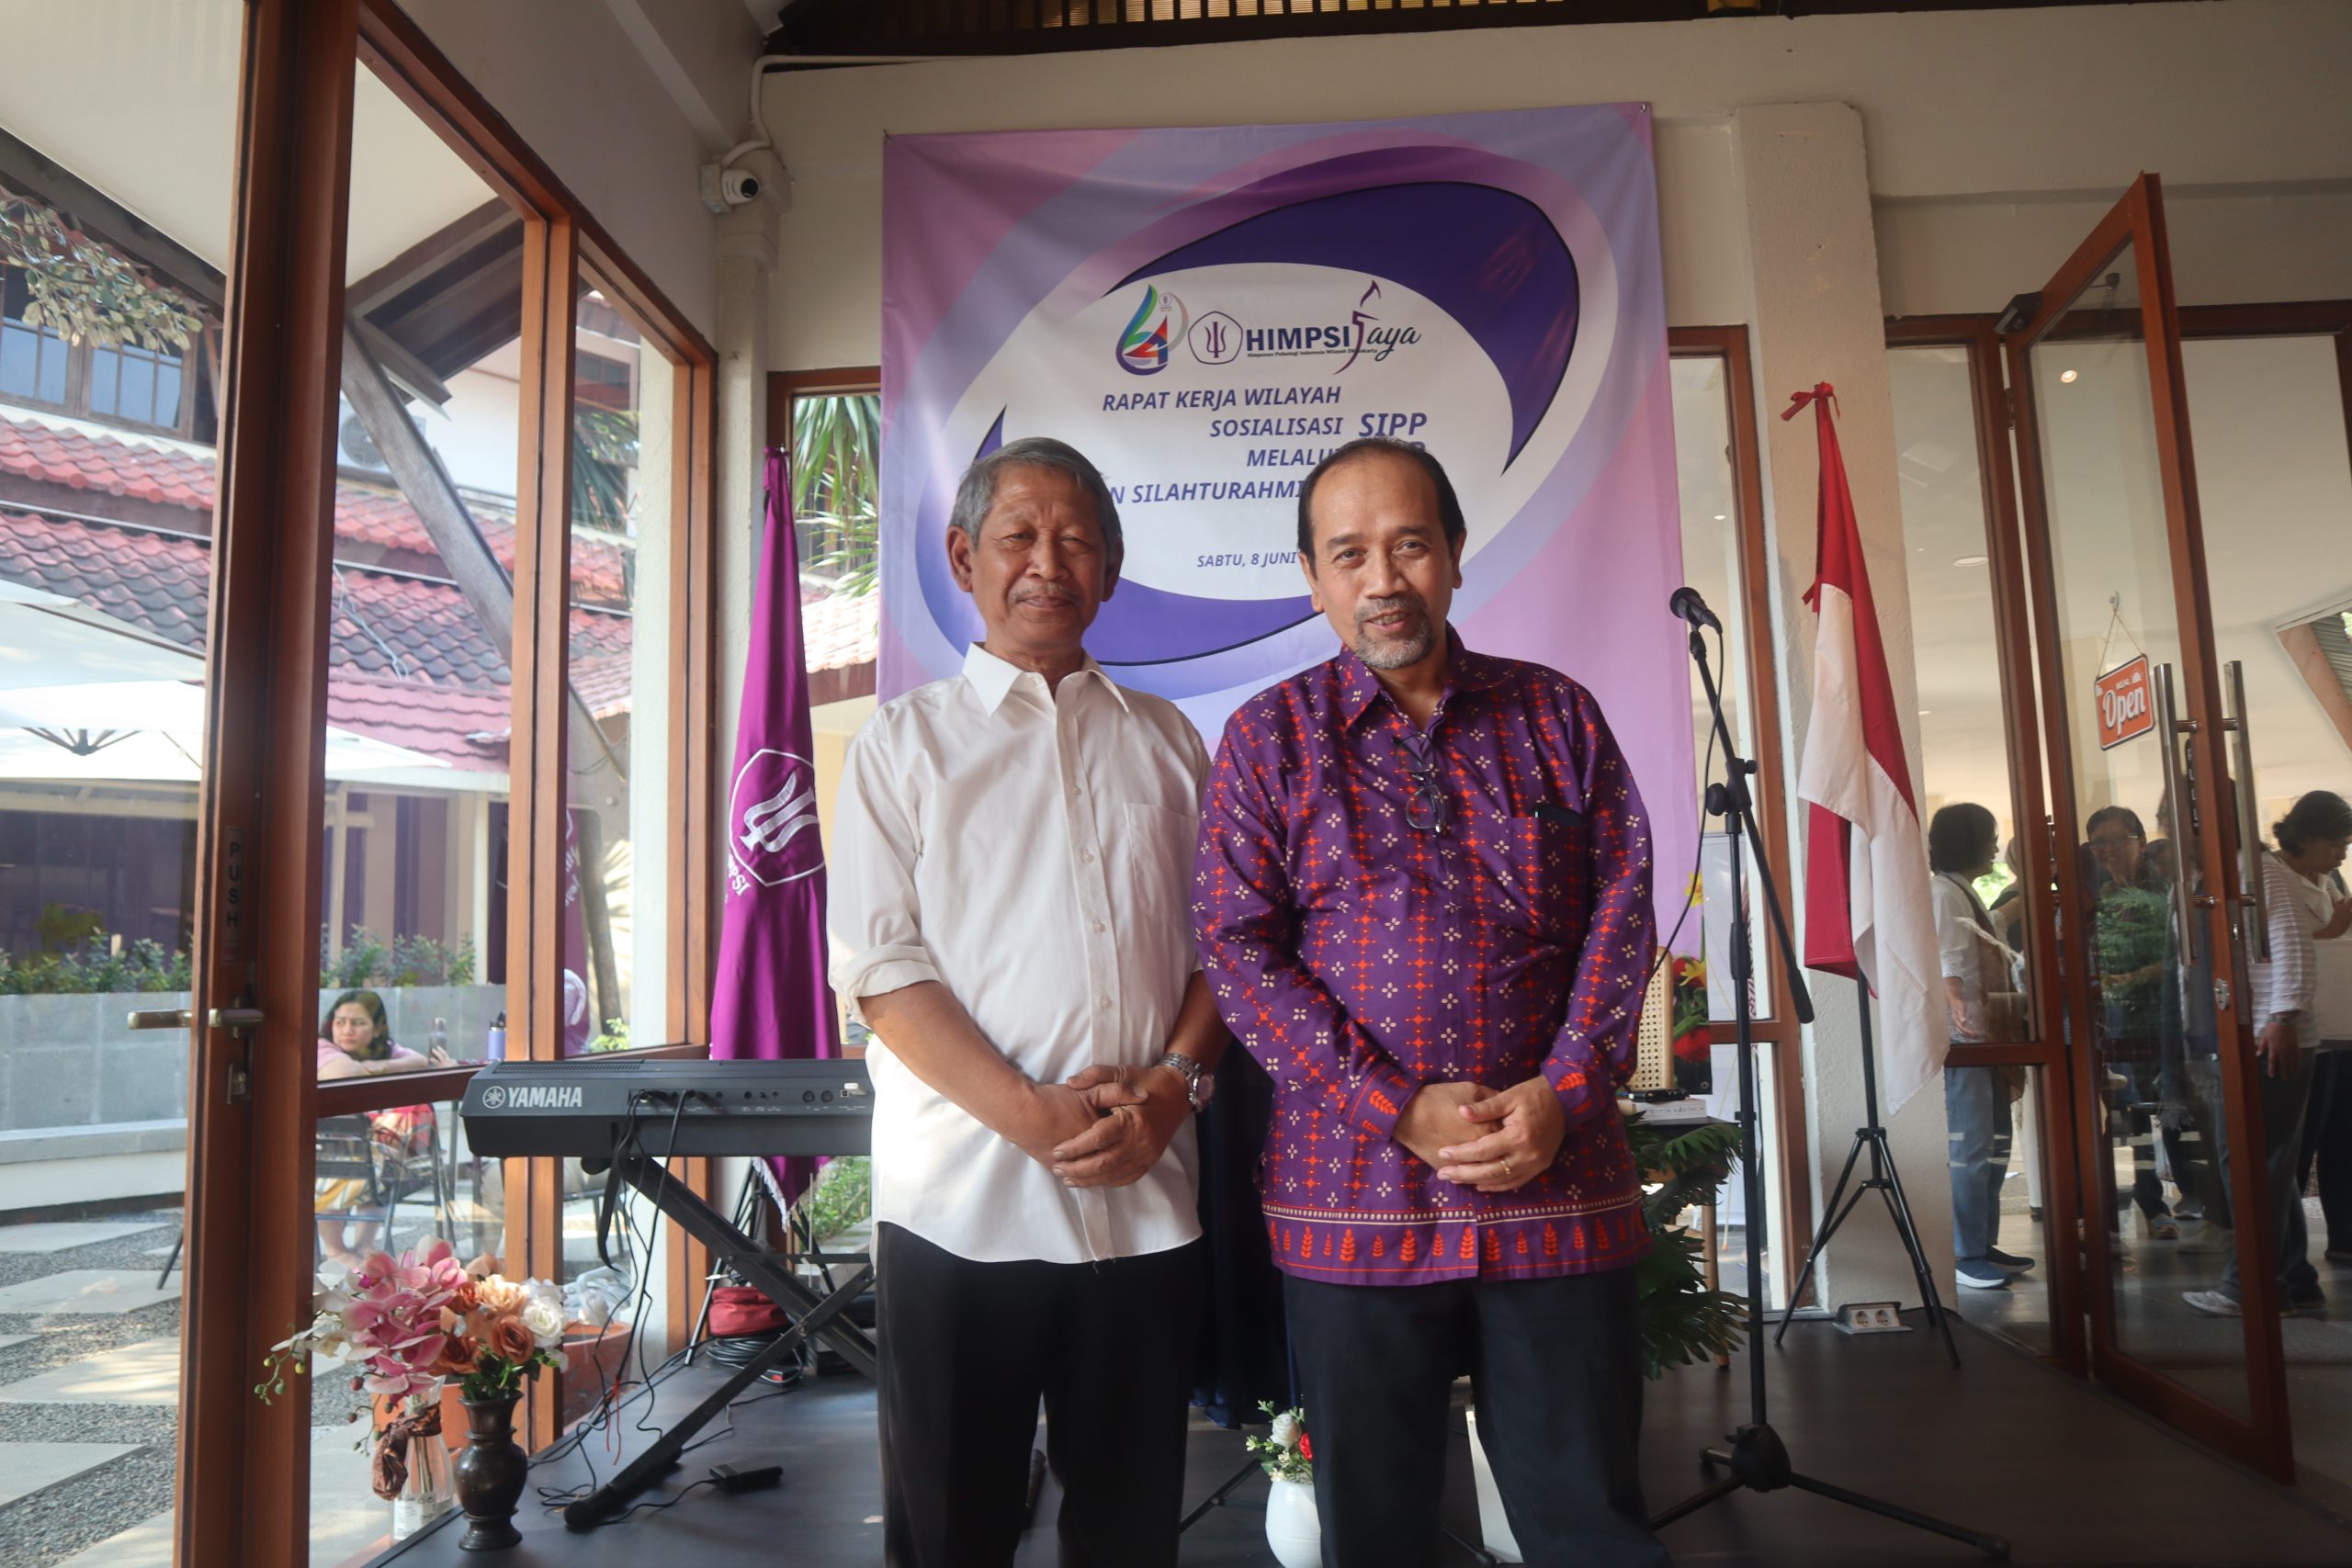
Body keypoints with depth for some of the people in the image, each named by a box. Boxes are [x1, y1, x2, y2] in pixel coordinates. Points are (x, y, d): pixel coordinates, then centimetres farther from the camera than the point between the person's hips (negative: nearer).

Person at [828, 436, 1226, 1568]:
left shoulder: (1169, 742, 13)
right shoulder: (903, 743, 5)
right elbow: (882, 971, -4)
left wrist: (1172, 1082, -7)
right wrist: (1033, 1114, -15)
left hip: (1147, 1193, 3)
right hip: (962, 1201, -2)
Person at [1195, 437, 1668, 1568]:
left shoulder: (1556, 714, 9)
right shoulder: (1268, 736, 3)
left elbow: (1622, 911, 5)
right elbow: (1237, 948, -4)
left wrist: (1562, 1096, -10)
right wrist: (1400, 1110, -13)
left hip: (1559, 1190, 1)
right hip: (1352, 1203, -1)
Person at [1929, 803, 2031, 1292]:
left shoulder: (1967, 894, 20)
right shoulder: (1944, 893, -11)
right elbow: (1946, 963, -24)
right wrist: (1958, 1007, -38)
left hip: (1987, 1037, 10)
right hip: (1963, 1037, -10)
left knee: (1995, 1144, 12)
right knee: (1970, 1146, -9)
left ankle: (1983, 1244, 18)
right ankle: (1965, 1255, -6)